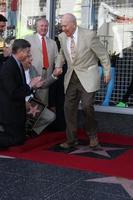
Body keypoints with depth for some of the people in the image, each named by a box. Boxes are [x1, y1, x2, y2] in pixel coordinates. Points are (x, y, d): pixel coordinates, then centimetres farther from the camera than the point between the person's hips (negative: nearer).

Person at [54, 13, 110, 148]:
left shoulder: (89, 35, -15)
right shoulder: (62, 37, 1)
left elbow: (103, 55, -4)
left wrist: (107, 72, 2)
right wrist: (58, 66, 3)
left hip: (87, 76, -5)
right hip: (71, 77, 5)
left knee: (87, 106, -15)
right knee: (69, 107, 3)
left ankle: (92, 135, 11)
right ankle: (71, 139, 17)